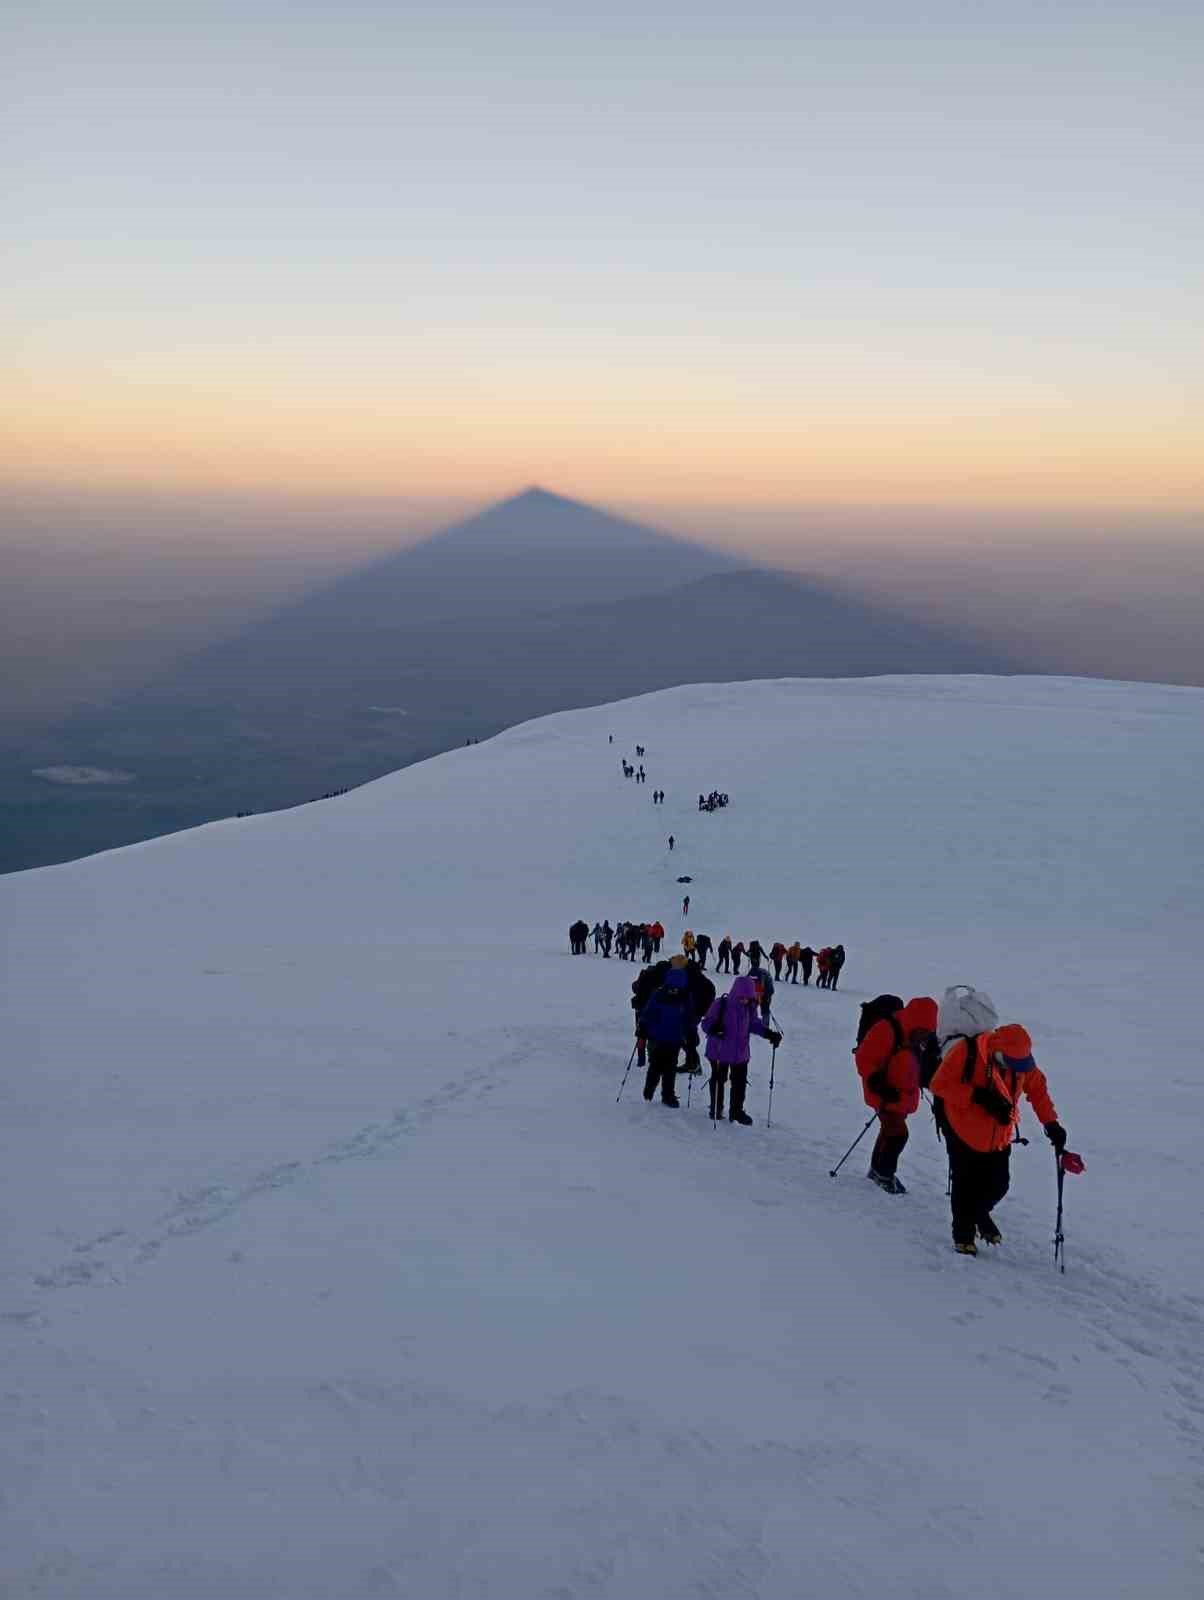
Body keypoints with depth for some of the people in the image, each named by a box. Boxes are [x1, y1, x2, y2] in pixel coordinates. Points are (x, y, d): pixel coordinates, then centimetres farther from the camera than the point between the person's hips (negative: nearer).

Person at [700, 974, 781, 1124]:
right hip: (720, 1052, -4)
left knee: (740, 1082, 11)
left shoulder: (750, 1008, -4)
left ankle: (737, 1110, 26)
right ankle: (716, 1110, 28)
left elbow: (754, 1023, 8)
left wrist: (769, 1033, -5)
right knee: (718, 1081, 12)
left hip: (741, 1053, 4)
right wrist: (713, 1029, -39)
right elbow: (706, 1023, -17)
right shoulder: (721, 1005, -19)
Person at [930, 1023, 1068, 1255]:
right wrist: (977, 1096, -30)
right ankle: (963, 1235, 24)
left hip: (998, 1137, 4)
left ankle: (980, 1213, 39)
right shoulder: (966, 1052, -25)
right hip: (964, 1132, -4)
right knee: (966, 1185, 5)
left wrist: (1051, 1124, -3)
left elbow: (1038, 1089, 5)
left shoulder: (1022, 1062, -10)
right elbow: (940, 1085, -22)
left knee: (999, 1184, 7)